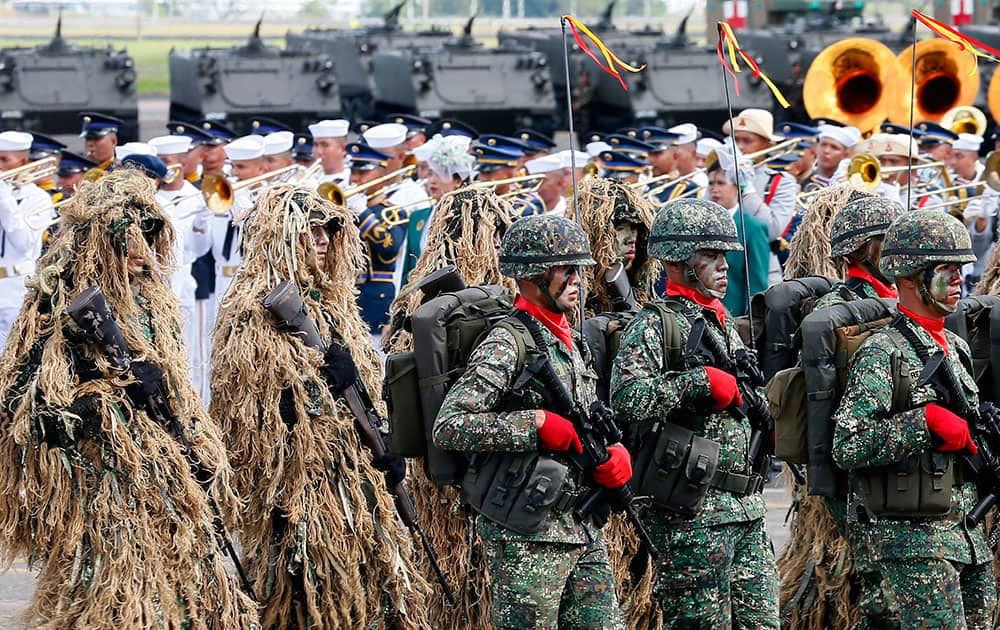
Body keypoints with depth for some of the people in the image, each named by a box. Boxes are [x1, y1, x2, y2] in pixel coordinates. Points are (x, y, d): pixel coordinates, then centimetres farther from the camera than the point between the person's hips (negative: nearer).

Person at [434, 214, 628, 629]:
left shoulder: (568, 342, 16)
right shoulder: (507, 345, -12)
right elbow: (448, 427, -20)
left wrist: (616, 456, 1)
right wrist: (537, 424, -23)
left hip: (585, 534, 8)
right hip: (528, 540, -8)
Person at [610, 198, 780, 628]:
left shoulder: (724, 324, 19)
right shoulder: (654, 326, -8)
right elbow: (626, 398, -24)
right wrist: (700, 381, -21)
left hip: (748, 511, 8)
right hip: (692, 513, -8)